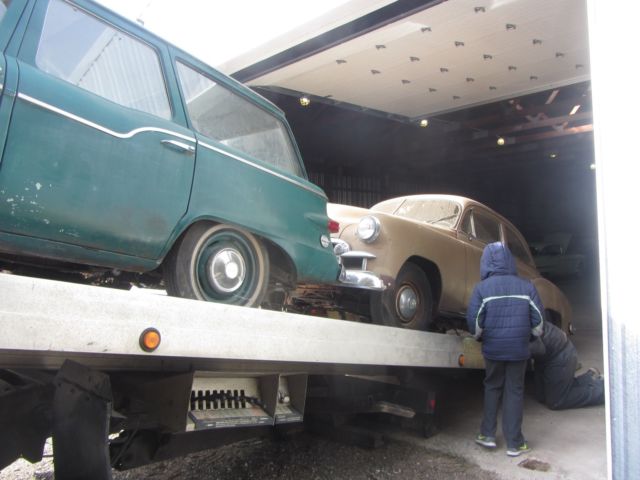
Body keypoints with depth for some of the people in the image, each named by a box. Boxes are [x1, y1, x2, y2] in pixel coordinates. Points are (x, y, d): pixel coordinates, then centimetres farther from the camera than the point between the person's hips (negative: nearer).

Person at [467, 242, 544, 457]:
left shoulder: (482, 288, -11)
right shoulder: (526, 286, -5)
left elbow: (474, 322, -11)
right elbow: (539, 321, -2)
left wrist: (479, 336, 10)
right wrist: (531, 334, 18)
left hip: (492, 349, -1)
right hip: (519, 349, 1)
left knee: (492, 387, 18)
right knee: (515, 392, 11)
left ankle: (487, 434, 20)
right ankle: (514, 443, 15)